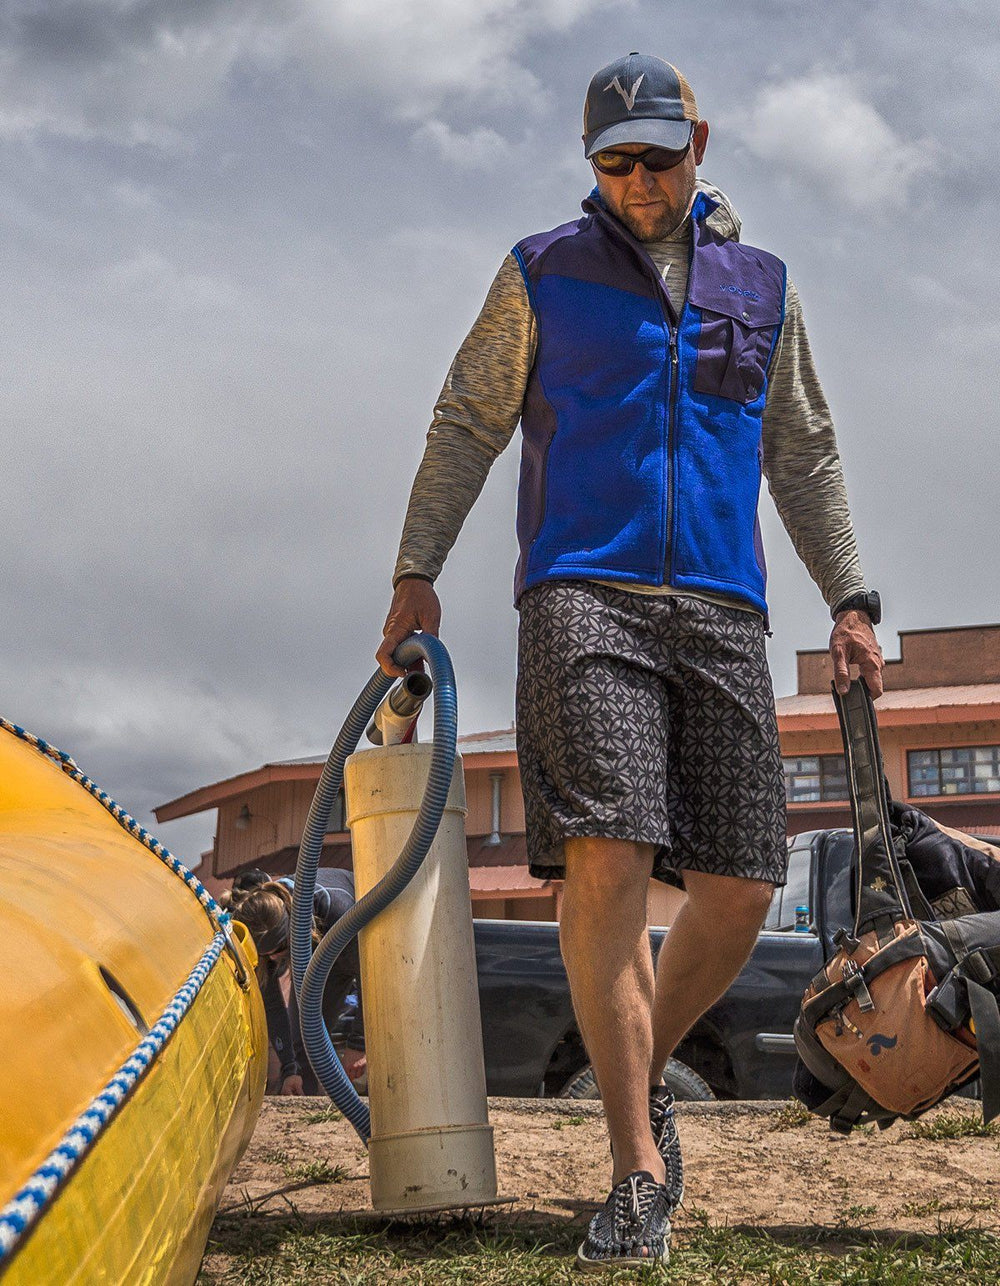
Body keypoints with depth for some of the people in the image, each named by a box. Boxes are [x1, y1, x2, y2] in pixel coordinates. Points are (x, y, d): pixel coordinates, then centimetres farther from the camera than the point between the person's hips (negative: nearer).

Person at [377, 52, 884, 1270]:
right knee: (606, 859, -19)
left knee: (737, 890, -4)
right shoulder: (541, 274, 12)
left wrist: (850, 598, 14)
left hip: (721, 610, 3)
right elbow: (466, 424, 11)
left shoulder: (760, 287, 19)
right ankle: (638, 1169, -11)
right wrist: (415, 570, 1)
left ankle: (644, 1070, 25)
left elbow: (804, 459, 22)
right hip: (583, 596, -3)